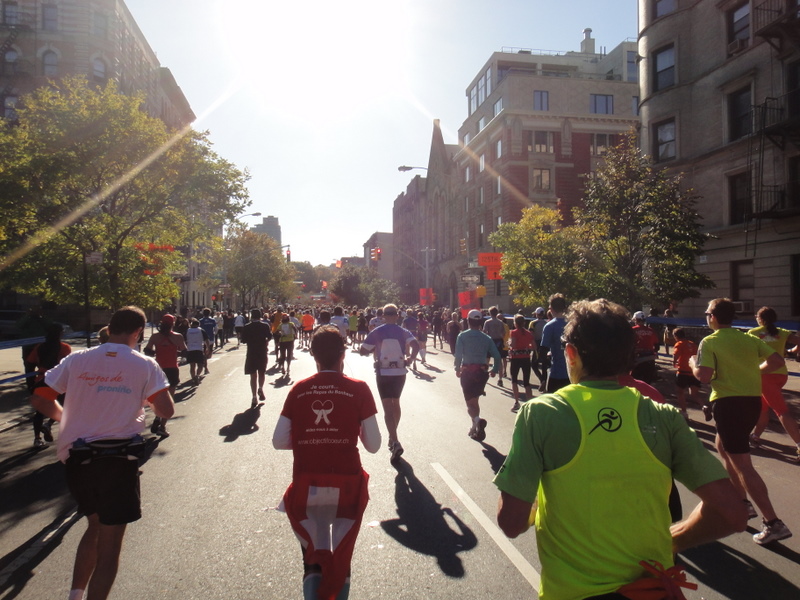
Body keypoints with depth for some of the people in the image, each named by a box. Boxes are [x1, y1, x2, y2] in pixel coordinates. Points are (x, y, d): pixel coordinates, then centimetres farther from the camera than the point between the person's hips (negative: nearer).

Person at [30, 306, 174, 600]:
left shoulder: (76, 360, 1)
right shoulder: (145, 365, -7)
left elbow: (39, 400, 3)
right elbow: (166, 410, -10)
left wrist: (64, 416, 20)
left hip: (76, 458, 4)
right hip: (119, 459, -4)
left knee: (95, 526, 27)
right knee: (109, 543, 9)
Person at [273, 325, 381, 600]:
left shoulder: (298, 390, 0)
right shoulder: (358, 389, -5)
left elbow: (279, 441, 1)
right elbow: (373, 445, -6)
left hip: (306, 483, 1)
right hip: (347, 482, -1)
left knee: (315, 556, 18)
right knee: (341, 559, 19)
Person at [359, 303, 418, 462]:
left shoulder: (377, 332, -3)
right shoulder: (404, 332, 1)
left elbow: (362, 351, -4)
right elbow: (416, 345, -16)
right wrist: (410, 359, -1)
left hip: (383, 373, -3)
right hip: (400, 372, 3)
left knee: (387, 407, -5)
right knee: (396, 403, 21)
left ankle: (395, 443, -19)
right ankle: (393, 436, 34)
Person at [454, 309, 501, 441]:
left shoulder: (462, 336, -5)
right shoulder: (487, 338, 4)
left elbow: (458, 355, -14)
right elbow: (497, 357, -1)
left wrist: (457, 369, 1)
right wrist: (495, 370, 14)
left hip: (467, 371, -3)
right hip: (482, 372, 3)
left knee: (470, 401, 1)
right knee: (475, 400, 20)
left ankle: (477, 420, -27)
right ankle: (475, 428, 27)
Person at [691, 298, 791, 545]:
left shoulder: (709, 342, -9)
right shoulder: (750, 339, 9)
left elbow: (704, 376, -19)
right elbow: (777, 361, 3)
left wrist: (693, 363, 1)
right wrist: (754, 370, 17)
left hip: (728, 403, -8)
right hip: (753, 401, 8)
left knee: (743, 465, -4)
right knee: (722, 446, 26)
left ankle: (773, 523, -4)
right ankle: (742, 502, 31)